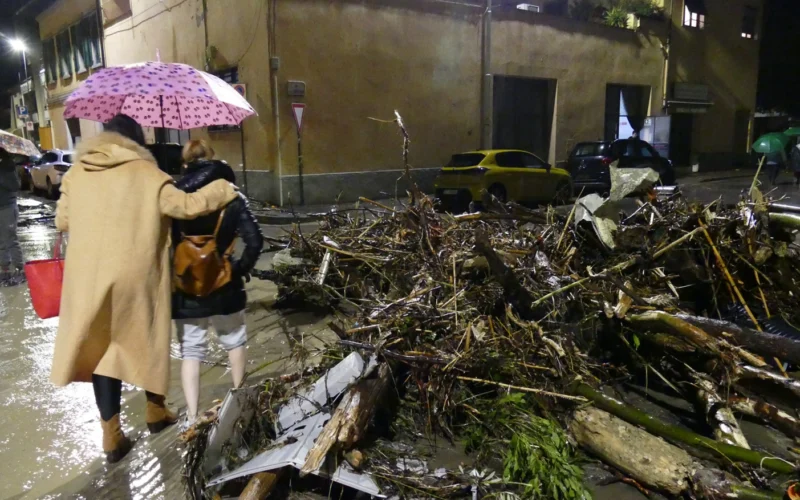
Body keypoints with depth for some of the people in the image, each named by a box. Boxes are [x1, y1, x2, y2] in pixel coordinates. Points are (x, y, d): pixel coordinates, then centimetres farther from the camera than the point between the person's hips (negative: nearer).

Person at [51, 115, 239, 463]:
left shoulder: (77, 172, 6)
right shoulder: (145, 173, -4)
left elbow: (62, 220, 12)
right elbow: (187, 206, -12)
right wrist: (223, 189, 2)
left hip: (89, 276, 3)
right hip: (136, 274, -2)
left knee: (103, 346, 11)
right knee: (145, 339, 17)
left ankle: (112, 435, 14)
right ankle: (155, 412, 33)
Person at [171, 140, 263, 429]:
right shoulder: (230, 197, -5)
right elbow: (255, 241, -12)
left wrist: (168, 277, 1)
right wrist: (241, 269, 1)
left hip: (185, 288, 0)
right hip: (224, 285, 1)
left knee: (191, 350, 9)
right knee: (234, 340, 21)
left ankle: (192, 417, 5)